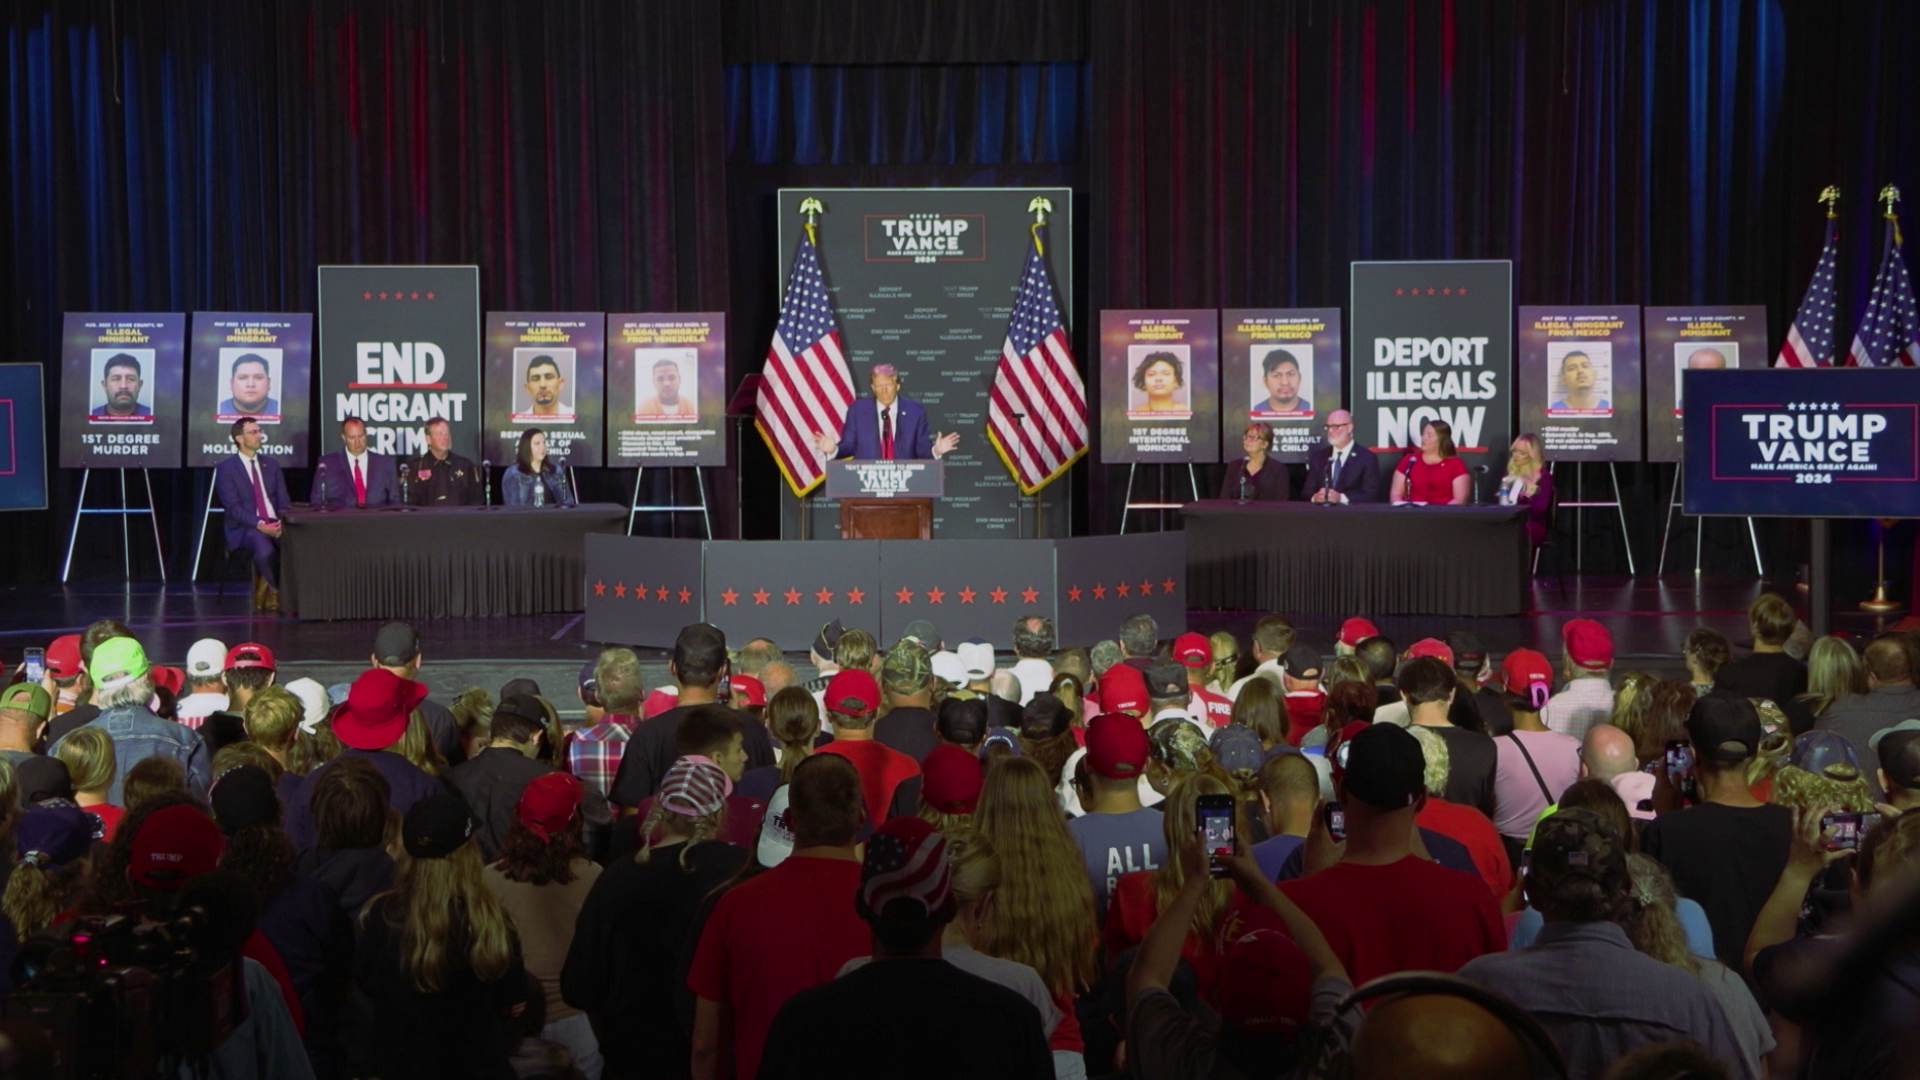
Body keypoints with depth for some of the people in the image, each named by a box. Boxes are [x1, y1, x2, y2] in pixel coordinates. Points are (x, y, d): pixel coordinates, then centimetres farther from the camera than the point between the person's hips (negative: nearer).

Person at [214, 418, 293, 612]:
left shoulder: (272, 465, 17)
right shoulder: (225, 469, 1)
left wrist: (282, 522, -10)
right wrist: (260, 525, -22)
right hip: (245, 529, -5)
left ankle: (266, 593, -10)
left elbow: (284, 501, 12)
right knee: (265, 550, -38)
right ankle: (278, 593, -13)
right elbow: (233, 508, -8)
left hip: (275, 525, 5)